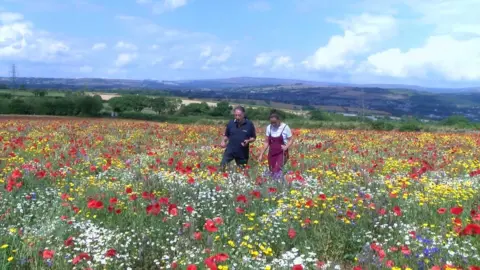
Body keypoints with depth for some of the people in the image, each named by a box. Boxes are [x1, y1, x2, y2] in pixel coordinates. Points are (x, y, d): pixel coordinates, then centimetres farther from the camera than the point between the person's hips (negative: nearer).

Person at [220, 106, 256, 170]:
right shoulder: (230, 123, 1)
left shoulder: (250, 124, -4)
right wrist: (223, 141, -7)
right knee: (222, 166, -13)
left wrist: (248, 141, -17)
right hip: (230, 151, 1)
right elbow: (226, 135, 14)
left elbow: (254, 137, 4)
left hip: (243, 153, -1)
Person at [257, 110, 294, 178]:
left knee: (277, 173, -20)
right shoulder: (269, 128, 1)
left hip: (282, 153, -4)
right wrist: (261, 154, 3)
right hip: (272, 153, 4)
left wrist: (286, 147, -19)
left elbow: (291, 140, 0)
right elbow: (266, 142, 8)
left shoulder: (285, 127, -9)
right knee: (272, 173, 3)